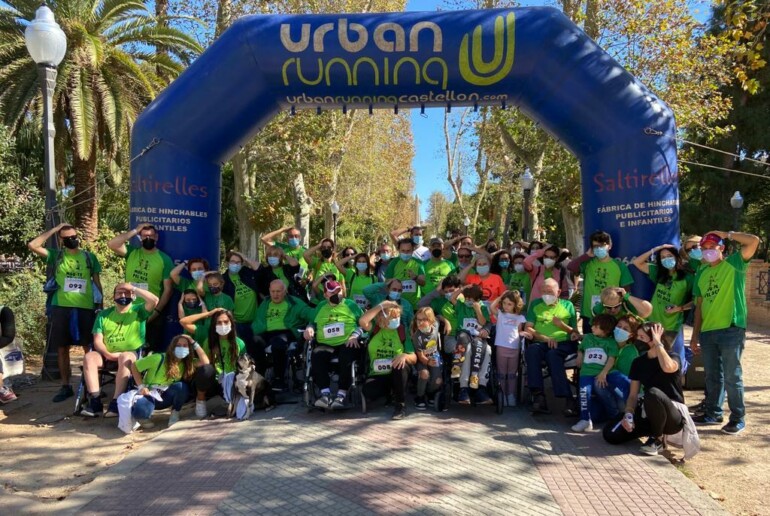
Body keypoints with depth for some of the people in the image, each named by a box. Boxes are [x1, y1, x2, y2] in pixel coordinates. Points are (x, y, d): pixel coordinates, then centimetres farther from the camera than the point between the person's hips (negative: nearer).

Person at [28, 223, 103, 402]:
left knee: (89, 347, 2)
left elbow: (97, 282, 11)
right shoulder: (56, 256, 7)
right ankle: (65, 386, 17)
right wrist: (54, 229, -2)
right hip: (61, 307, 1)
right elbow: (32, 245, -6)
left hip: (85, 308, 0)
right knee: (62, 348, 6)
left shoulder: (89, 257, 8)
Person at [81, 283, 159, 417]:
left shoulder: (138, 310, 5)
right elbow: (98, 340, 4)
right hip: (107, 354, 4)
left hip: (131, 353, -3)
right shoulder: (104, 314, 13)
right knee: (89, 357, -24)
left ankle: (116, 403, -35)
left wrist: (134, 289, -8)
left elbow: (154, 300, -16)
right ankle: (95, 402, -28)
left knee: (125, 358, -36)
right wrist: (107, 354, -15)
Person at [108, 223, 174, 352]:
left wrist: (156, 311, -13)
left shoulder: (164, 259, -4)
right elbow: (111, 244, -14)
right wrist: (134, 231, -10)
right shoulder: (132, 252, 4)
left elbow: (168, 289, -6)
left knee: (152, 349, 7)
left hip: (151, 312, -2)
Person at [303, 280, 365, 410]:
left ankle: (341, 395, -31)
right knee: (316, 356, -29)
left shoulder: (350, 305, 14)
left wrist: (355, 335, -11)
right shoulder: (320, 307, 23)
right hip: (326, 345, 2)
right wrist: (309, 328, 4)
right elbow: (312, 322, 28)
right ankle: (325, 393, -33)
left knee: (346, 358, -35)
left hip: (347, 344, -2)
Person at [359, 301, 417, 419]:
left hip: (397, 374, 0)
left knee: (401, 366, -36)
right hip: (377, 375, 0)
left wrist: (404, 356, -25)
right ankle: (390, 392, 4)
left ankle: (400, 404, -17)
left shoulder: (402, 331, 0)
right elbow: (362, 321, -24)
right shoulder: (375, 328, 1)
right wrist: (380, 306, -20)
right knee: (369, 392, -32)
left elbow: (414, 358, -1)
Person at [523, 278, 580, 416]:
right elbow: (527, 328, 7)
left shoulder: (567, 305, 18)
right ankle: (538, 395, -39)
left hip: (563, 343, -1)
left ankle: (568, 399, -37)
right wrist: (545, 338, -8)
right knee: (532, 350, -33)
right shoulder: (535, 304, 19)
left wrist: (562, 325, -6)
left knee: (552, 354, -36)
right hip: (541, 343, 2)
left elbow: (575, 332, 14)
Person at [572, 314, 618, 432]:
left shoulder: (611, 342, 7)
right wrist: (579, 360, 14)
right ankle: (585, 419, -22)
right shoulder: (588, 337, 18)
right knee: (585, 391, -23)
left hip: (602, 374, -1)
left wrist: (603, 373, -15)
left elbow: (612, 359, -2)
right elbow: (580, 350, 33)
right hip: (587, 372, 1)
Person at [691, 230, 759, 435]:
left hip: (731, 330, -5)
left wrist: (727, 234, -7)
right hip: (708, 331, 6)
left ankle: (738, 418, 12)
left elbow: (754, 241, -17)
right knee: (712, 376, 15)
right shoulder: (701, 274, 13)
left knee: (732, 376, 0)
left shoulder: (734, 264, -1)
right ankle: (713, 413, 27)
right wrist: (695, 335, 12)